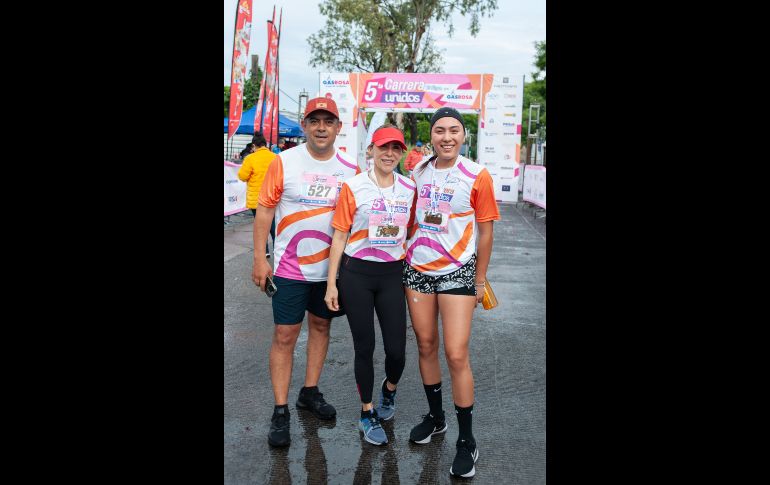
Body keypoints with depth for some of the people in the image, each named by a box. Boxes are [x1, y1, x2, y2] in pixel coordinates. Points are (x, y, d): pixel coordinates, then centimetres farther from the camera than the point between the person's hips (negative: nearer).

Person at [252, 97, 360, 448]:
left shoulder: (350, 169, -1)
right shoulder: (284, 162, -7)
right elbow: (265, 209, -4)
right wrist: (259, 257, -8)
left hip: (332, 267, 3)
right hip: (290, 268, -3)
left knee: (320, 326, 15)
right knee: (285, 335, 2)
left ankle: (310, 392, 33)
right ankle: (280, 411, 12)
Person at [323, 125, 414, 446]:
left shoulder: (409, 189, 4)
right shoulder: (354, 187, -5)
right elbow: (339, 236, -3)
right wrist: (331, 284, -5)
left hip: (392, 274, 2)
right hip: (357, 274, -2)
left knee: (396, 349, 1)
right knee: (364, 347, 7)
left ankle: (389, 388, 36)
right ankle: (367, 412, 28)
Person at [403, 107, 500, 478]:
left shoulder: (477, 177, -8)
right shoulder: (418, 173, 4)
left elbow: (485, 231, -3)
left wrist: (480, 281, -2)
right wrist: (407, 253, 12)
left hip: (457, 272, -4)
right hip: (417, 269, 4)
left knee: (456, 354, -8)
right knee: (425, 345, 12)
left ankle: (467, 441, 8)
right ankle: (435, 416, 32)